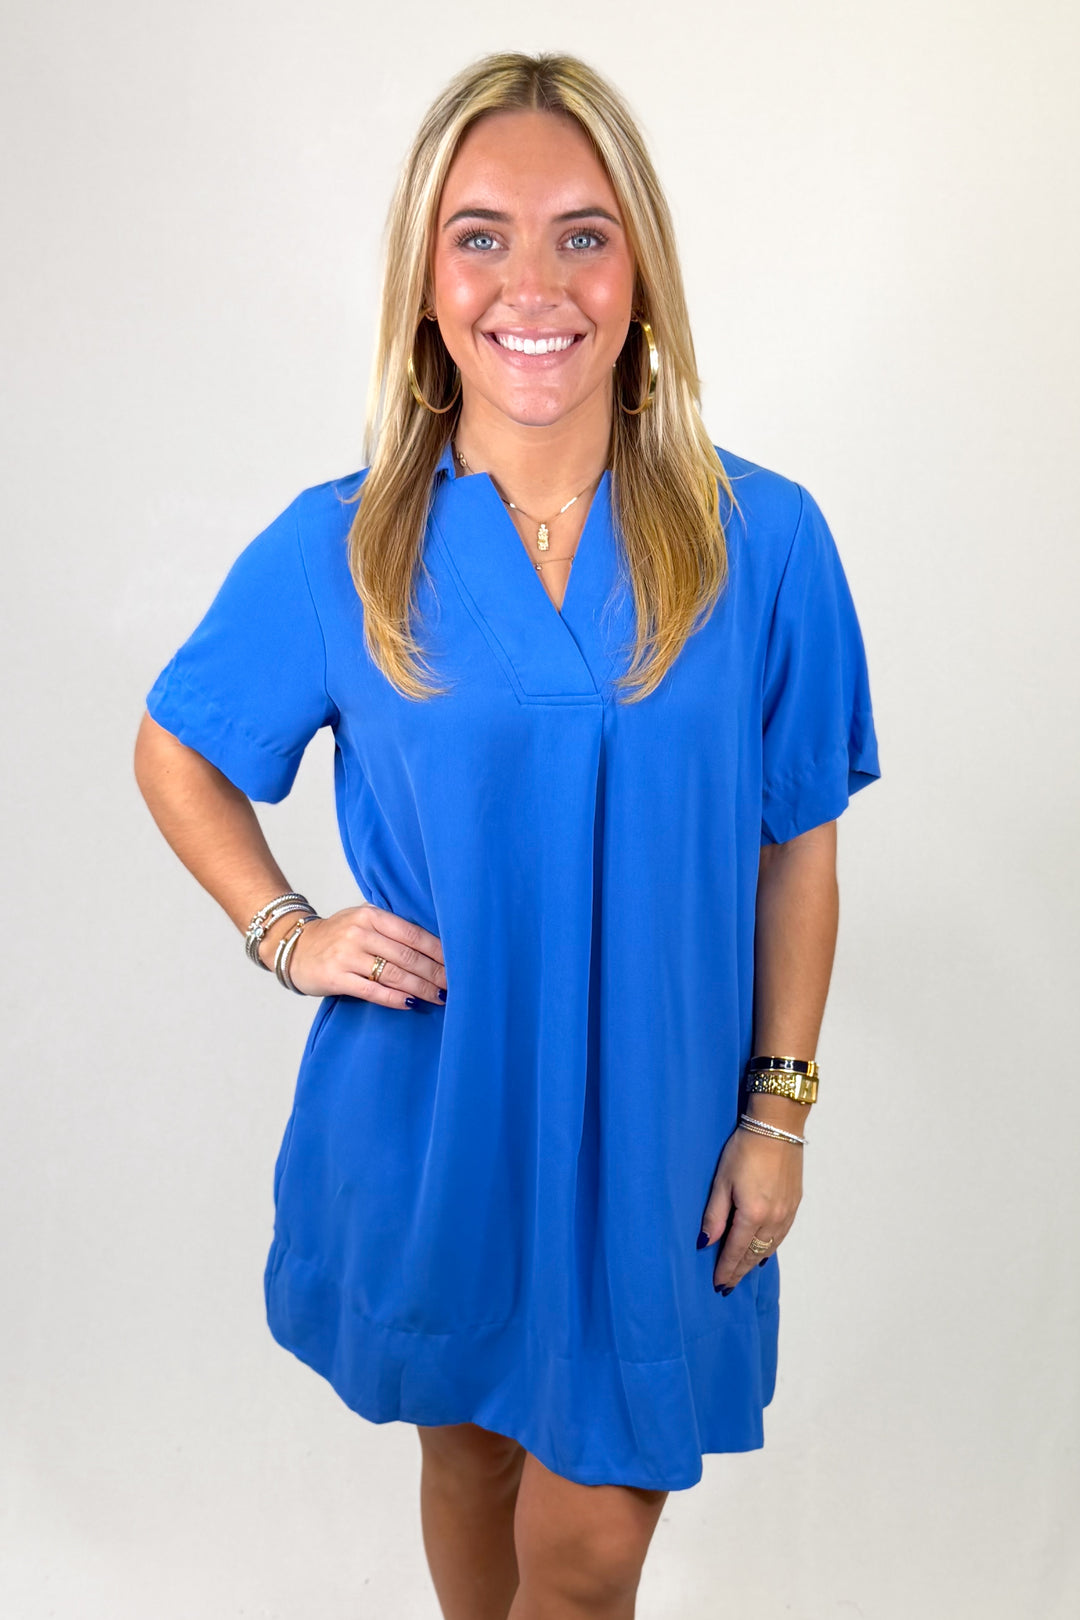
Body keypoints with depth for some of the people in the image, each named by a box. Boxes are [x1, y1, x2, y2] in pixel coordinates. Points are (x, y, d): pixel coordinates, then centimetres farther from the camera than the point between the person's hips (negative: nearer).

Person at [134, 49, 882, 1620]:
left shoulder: (761, 540, -10)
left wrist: (779, 1107, -3)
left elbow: (797, 848, -2)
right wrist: (284, 933, -6)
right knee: (465, 1450, 24)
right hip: (429, 1111, 1)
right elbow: (176, 750, 7)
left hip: (654, 1120, 0)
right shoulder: (336, 549, -9)